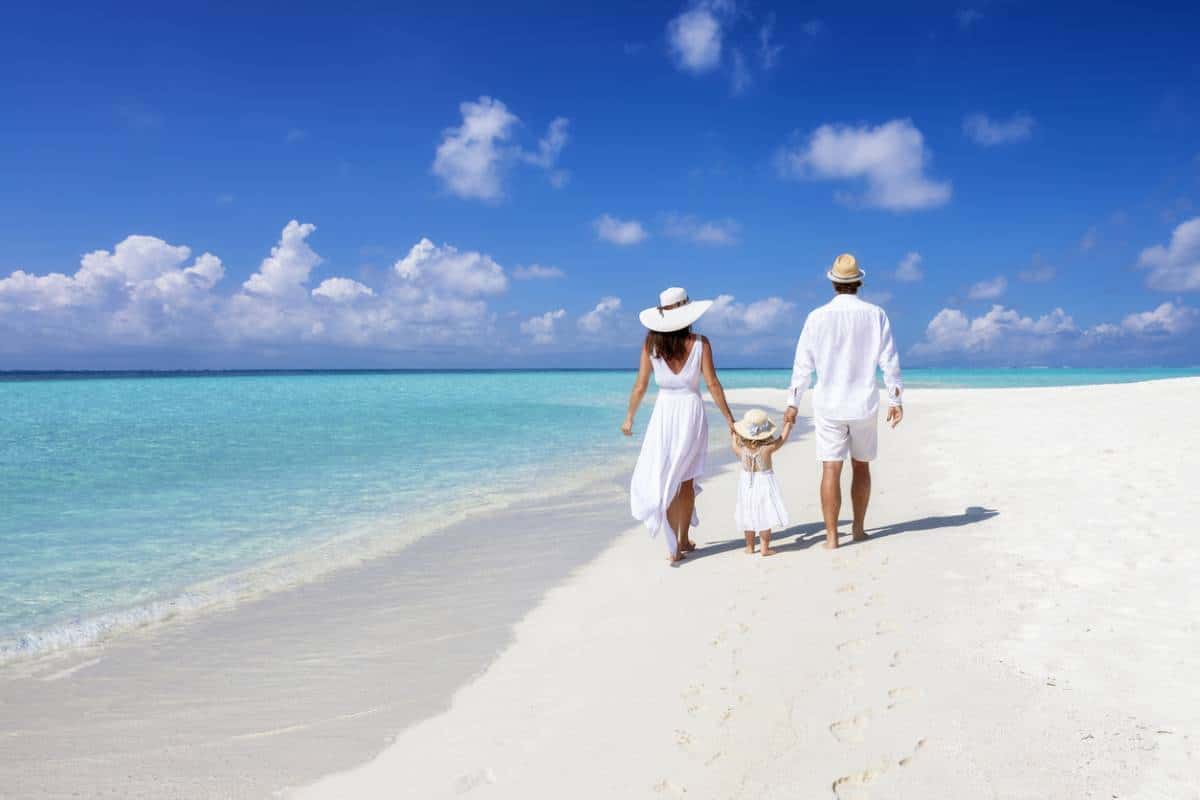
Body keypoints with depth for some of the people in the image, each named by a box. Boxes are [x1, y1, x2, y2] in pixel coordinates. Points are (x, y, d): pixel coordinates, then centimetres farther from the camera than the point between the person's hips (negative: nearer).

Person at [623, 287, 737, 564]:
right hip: (692, 410, 0)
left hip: (663, 413, 0)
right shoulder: (700, 343, -5)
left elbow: (640, 385, -1)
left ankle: (673, 546, -2)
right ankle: (683, 540, 23)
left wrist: (629, 417, 11)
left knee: (664, 481, 4)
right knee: (686, 481, 13)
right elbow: (713, 385, -7)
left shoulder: (651, 344, -2)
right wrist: (729, 419, 1)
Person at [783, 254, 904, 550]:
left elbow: (803, 364, -1)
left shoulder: (818, 317, -4)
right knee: (861, 467, 16)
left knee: (831, 469, -1)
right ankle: (858, 528, 25)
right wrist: (895, 400, 7)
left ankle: (831, 537, -2)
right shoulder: (875, 315, -2)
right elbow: (889, 361, -1)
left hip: (828, 405, -1)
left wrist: (793, 403, 6)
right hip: (864, 404, 1)